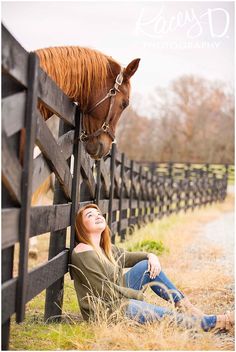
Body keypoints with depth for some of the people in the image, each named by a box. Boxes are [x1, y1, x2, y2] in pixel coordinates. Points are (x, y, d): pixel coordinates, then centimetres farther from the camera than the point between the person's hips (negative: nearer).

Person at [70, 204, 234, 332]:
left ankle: (185, 305, 4)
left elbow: (127, 257, 22)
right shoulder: (84, 252, -20)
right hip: (106, 310, -9)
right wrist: (139, 295, -11)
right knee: (170, 316, -13)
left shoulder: (105, 248, 8)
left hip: (119, 297, 9)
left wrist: (151, 256, 1)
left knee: (147, 265, 2)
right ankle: (216, 322, 3)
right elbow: (104, 290, -21)